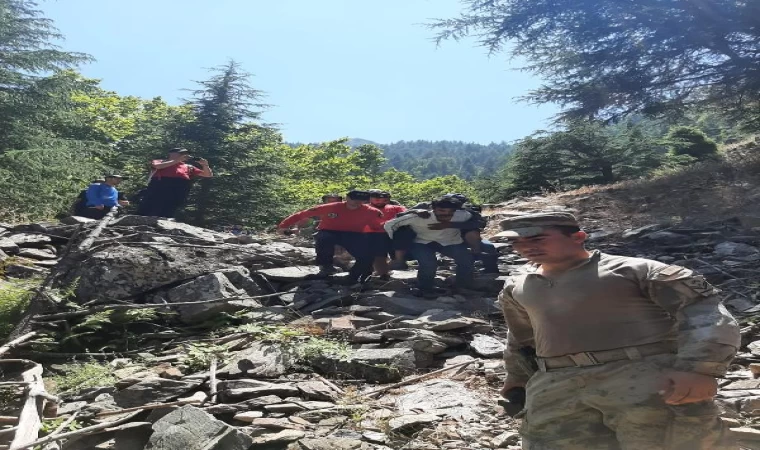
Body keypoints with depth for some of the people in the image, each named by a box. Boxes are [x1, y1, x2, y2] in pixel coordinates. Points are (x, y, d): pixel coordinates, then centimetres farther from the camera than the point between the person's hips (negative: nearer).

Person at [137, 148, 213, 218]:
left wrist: (205, 165, 5)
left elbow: (209, 175, 26)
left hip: (180, 189, 1)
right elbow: (156, 166, -3)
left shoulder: (188, 167, 29)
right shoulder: (160, 161, 24)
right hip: (160, 184, -1)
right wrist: (178, 160, -1)